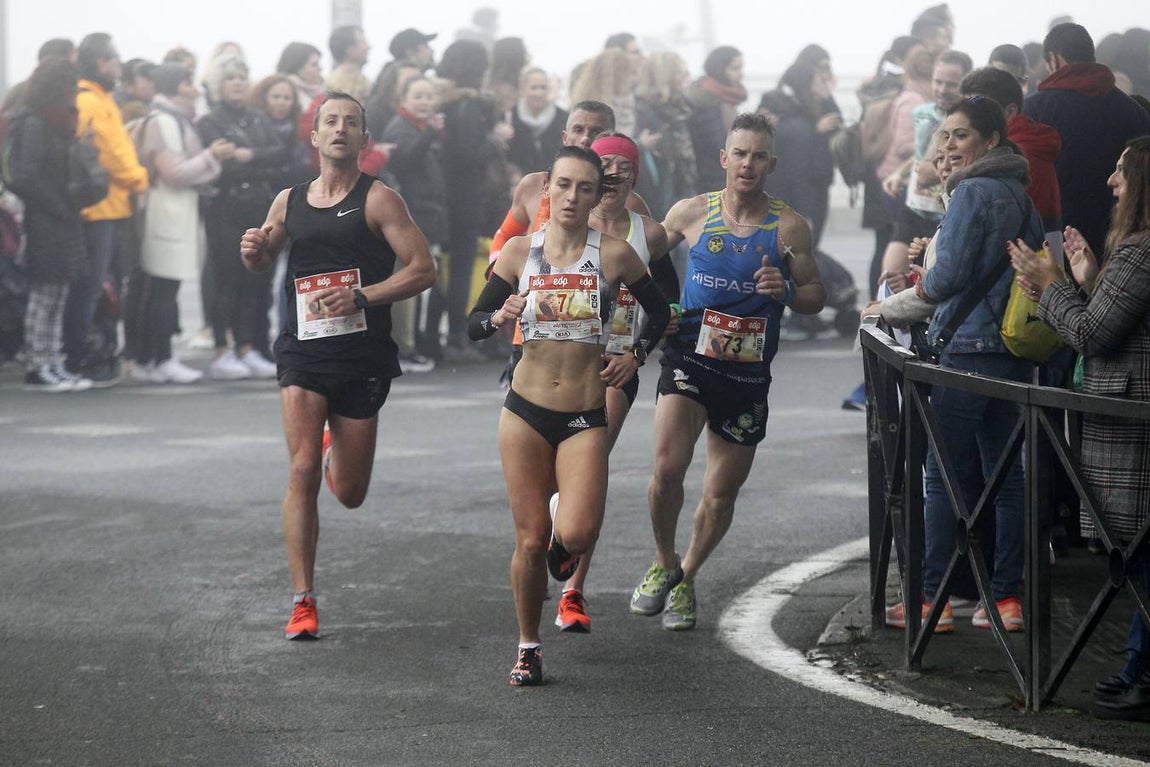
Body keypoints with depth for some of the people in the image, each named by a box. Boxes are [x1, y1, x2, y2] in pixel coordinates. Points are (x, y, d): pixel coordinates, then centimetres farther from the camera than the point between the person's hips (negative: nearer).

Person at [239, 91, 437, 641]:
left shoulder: (378, 199, -2)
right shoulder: (289, 202, 11)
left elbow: (423, 269, -7)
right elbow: (264, 260, 28)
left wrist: (362, 297, -18)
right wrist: (254, 251, 4)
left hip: (363, 356, -2)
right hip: (303, 350, 2)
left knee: (350, 494, 7)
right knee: (302, 470, -15)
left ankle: (337, 448, 45)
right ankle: (303, 602, -11)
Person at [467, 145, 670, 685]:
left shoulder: (613, 254, -2)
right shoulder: (519, 251, 1)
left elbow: (659, 311, 13)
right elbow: (474, 325, 4)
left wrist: (635, 357, 0)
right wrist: (501, 317, -16)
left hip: (585, 416, -1)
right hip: (526, 410, 1)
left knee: (576, 534, -18)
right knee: (530, 539, -1)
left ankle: (564, 534, 21)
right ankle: (528, 649, 18)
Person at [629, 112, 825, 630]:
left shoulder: (789, 227, -1)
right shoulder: (692, 213, 0)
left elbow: (816, 297, 6)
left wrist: (786, 291, -15)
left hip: (748, 372, 1)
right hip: (690, 358, -1)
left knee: (721, 495, 8)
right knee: (667, 470, -19)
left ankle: (686, 578, 32)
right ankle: (664, 563, 8)